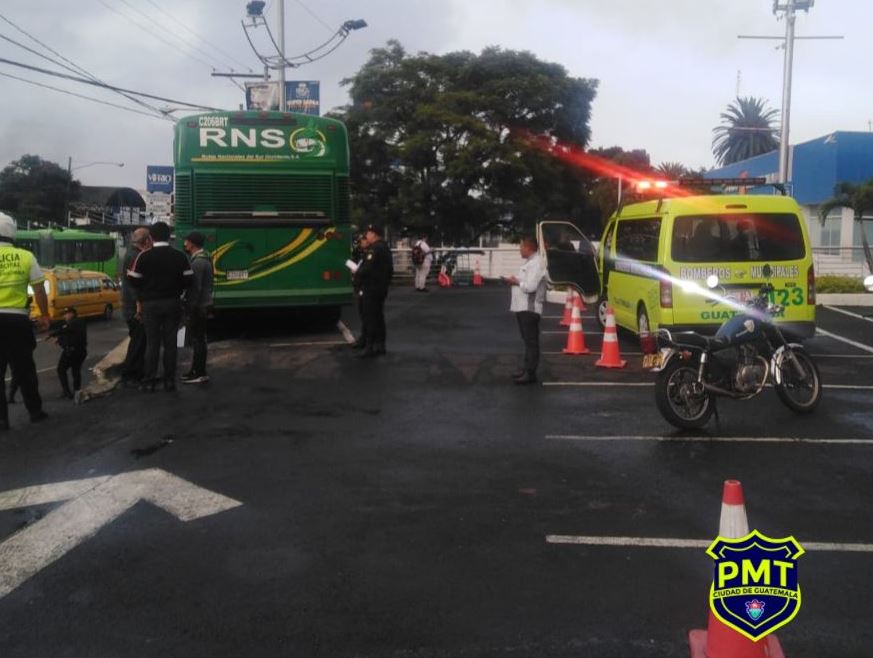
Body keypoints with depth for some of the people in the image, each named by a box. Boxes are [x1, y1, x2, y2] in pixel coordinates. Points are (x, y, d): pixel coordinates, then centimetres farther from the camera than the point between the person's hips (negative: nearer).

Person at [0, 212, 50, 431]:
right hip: (18, 319, 2)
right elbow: (39, 290, 3)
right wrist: (45, 316, 13)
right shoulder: (26, 256, 1)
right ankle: (35, 411, 22)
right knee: (24, 369, 16)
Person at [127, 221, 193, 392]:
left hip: (151, 304, -1)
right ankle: (169, 381, 10)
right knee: (170, 342, 7)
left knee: (152, 343, 5)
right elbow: (188, 279, -2)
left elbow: (133, 280, -6)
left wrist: (143, 294, 12)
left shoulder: (144, 256, -8)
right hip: (173, 304, 2)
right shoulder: (179, 256, -2)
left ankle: (149, 382, 7)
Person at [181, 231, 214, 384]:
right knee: (197, 339, 16)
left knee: (197, 339, -4)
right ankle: (196, 370, 24)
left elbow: (195, 287, -22)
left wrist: (190, 309, -21)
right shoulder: (204, 258, 13)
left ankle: (200, 374, 1)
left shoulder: (198, 262, -19)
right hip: (202, 304, 10)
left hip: (197, 307, -10)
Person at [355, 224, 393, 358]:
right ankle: (380, 345, 18)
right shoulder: (385, 248, 13)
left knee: (369, 318, -6)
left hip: (371, 290, -10)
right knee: (378, 317, 13)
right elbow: (390, 270, 18)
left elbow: (366, 269, -25)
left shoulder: (374, 249, -18)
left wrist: (357, 272, -7)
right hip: (382, 289, 10)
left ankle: (369, 347, -5)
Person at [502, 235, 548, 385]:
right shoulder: (529, 262, 18)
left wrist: (516, 282, -8)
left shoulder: (536, 263, -14)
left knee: (531, 341, -7)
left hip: (530, 308, -10)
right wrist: (515, 281, 7)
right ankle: (527, 368, 22)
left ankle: (530, 373, -6)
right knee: (527, 340, 15)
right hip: (522, 307, 10)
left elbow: (531, 286, -22)